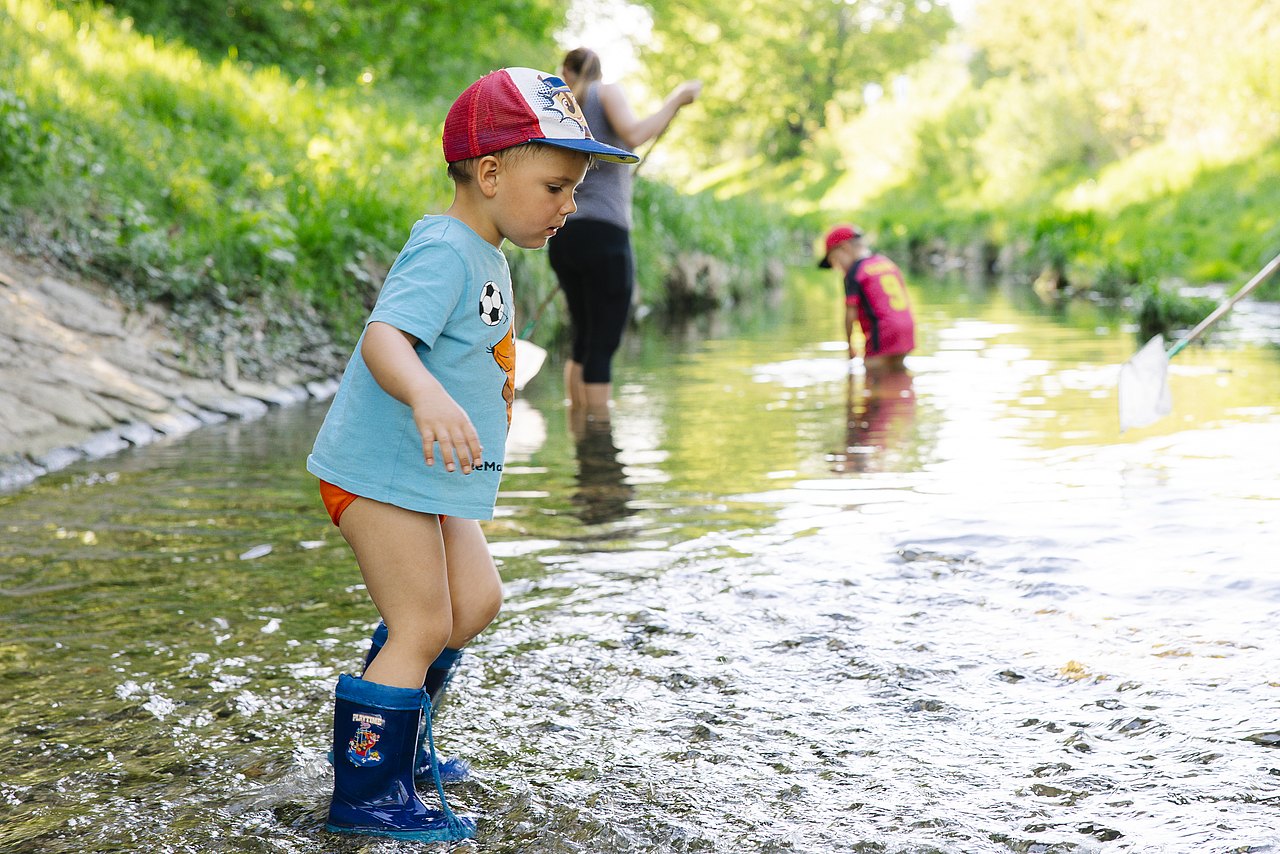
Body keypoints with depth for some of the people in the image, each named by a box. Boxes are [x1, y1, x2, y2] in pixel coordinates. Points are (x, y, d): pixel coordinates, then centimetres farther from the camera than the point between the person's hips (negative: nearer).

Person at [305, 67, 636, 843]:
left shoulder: (485, 255, 11)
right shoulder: (444, 251, -21)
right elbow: (382, 337, -37)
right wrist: (427, 396, -55)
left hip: (427, 476, 10)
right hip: (381, 471, -10)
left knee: (476, 601, 16)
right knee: (423, 626, -6)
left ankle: (399, 739, 33)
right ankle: (367, 794, 5)